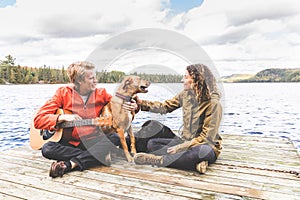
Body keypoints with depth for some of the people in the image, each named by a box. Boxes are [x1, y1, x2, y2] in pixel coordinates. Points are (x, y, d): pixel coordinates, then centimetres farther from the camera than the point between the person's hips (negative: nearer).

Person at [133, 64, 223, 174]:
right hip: (185, 141, 7)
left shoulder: (213, 104, -20)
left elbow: (207, 137, -20)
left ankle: (160, 159, -27)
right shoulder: (185, 94, 0)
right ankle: (195, 163, -23)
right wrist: (141, 103, -2)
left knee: (203, 151, -42)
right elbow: (165, 107, 7)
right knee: (152, 143, -8)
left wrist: (182, 147, -25)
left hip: (206, 146, -6)